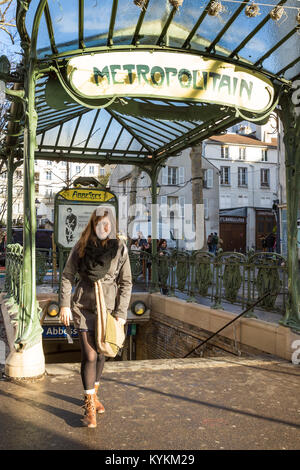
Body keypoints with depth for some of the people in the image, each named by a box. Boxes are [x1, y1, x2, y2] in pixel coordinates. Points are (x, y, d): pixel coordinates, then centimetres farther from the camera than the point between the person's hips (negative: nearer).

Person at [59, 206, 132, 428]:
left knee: (101, 353, 15)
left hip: (108, 307, 1)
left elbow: (126, 283, -2)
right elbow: (68, 275, 0)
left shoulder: (120, 248, -5)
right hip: (84, 307, -1)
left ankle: (94, 394, 38)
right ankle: (89, 407, 9)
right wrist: (65, 305, -7)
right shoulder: (81, 246, -5)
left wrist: (121, 313, -6)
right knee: (89, 356, -5)